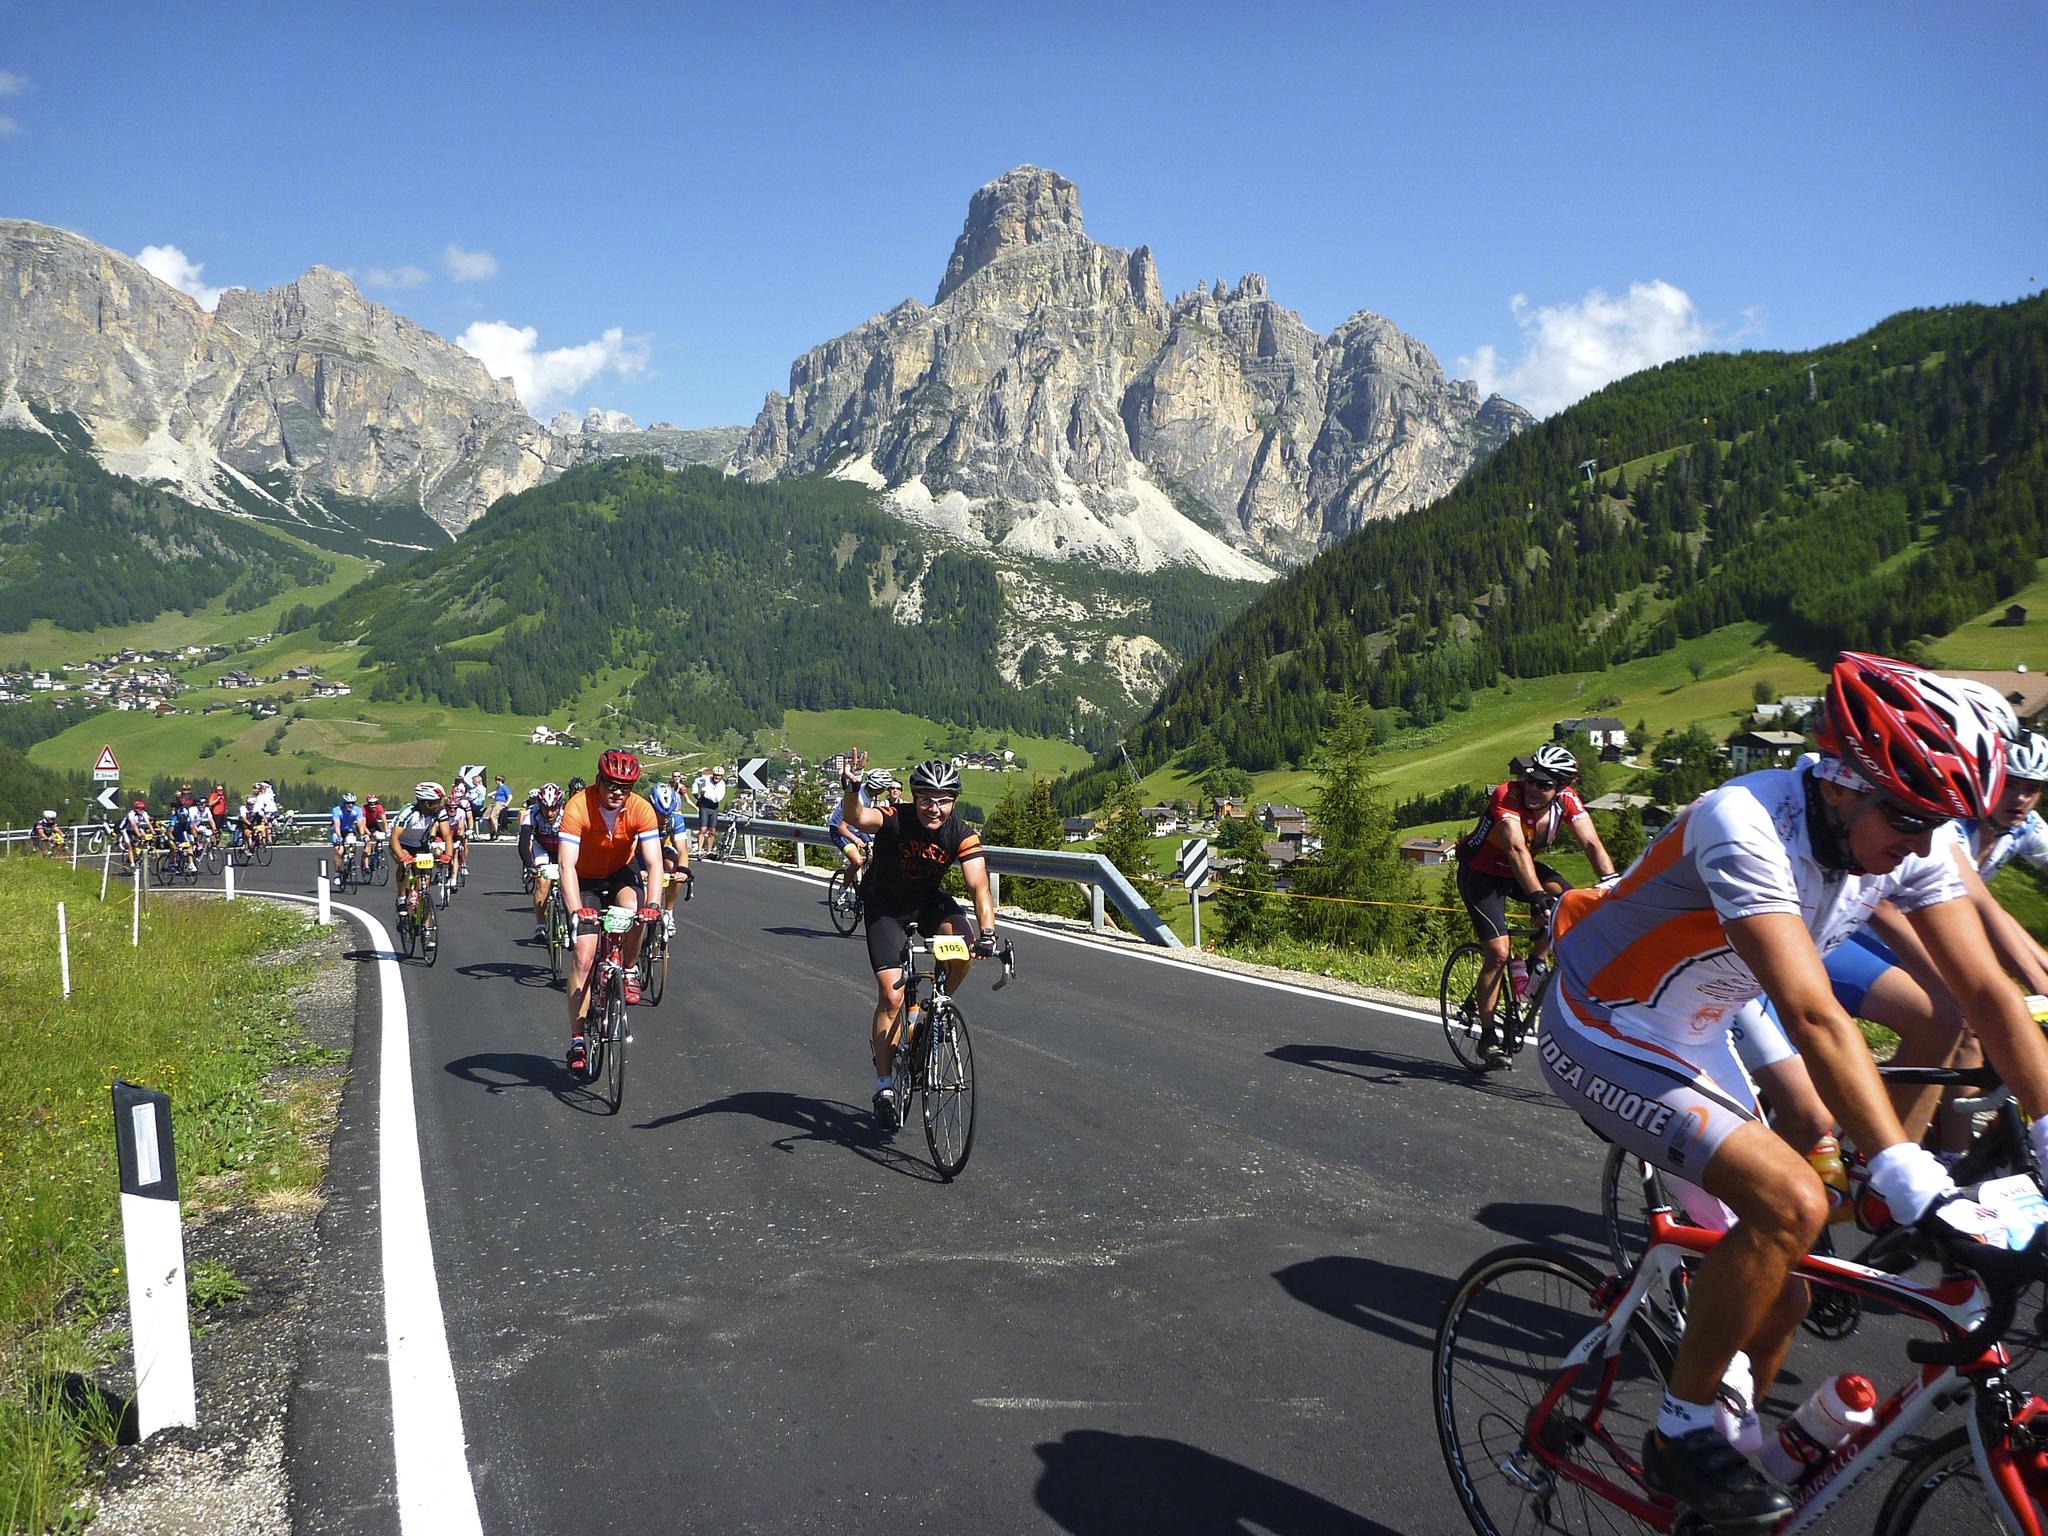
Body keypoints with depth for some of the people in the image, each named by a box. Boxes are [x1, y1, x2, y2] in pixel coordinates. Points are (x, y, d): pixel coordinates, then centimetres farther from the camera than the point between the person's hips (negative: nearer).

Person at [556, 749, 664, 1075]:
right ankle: (577, 1040, -7)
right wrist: (576, 910, -48)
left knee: (634, 907, -33)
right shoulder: (578, 808, -28)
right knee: (583, 956, -13)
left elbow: (654, 863, -26)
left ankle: (630, 970, -6)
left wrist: (653, 904, -43)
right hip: (585, 881, -1)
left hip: (619, 876, 2)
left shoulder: (641, 809, -22)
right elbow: (567, 865, -35)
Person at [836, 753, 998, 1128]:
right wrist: (851, 789, -68)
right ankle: (884, 1084, 3)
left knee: (965, 939, -28)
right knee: (891, 996, -11)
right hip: (884, 904, -2)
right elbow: (856, 818, -47)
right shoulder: (895, 820, -27)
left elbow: (979, 887, -30)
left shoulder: (963, 836, -22)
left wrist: (987, 933, -46)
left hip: (928, 900, 2)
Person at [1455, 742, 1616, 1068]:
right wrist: (1539, 899, -55)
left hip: (1522, 868, 5)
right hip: (1482, 873, -5)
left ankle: (1536, 962, 0)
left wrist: (1613, 882, -42)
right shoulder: (1507, 796, -33)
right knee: (1500, 953, -16)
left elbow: (1592, 843, -25)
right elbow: (1517, 851, -44)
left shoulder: (1567, 800, -17)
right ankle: (1487, 1036, -2)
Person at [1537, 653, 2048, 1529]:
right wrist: (1905, 1175, -46)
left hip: (1695, 1048, 8)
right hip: (1602, 1039, -8)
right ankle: (1682, 1437, -9)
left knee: (1778, 1300, 7)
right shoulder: (1745, 826, -34)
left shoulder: (1902, 840, -11)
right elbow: (1813, 1017, -41)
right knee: (1792, 1202, -27)